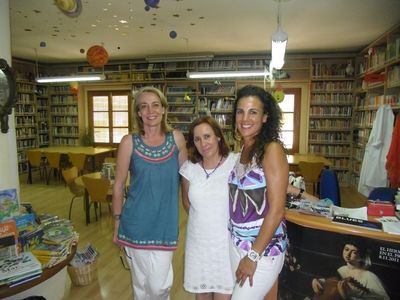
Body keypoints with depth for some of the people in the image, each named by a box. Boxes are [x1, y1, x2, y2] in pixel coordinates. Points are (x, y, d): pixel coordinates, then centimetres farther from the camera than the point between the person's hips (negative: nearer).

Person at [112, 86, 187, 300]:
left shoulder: (176, 138, -2)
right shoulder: (129, 142, -7)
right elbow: (118, 186, 0)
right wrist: (117, 224, 3)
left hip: (165, 224, 1)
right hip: (136, 224, -1)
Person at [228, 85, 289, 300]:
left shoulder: (271, 149, -18)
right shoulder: (243, 148, 2)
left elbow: (276, 210, -19)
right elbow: (239, 199, 7)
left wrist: (253, 255, -15)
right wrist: (243, 250, 5)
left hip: (263, 248, -6)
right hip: (237, 242, 6)